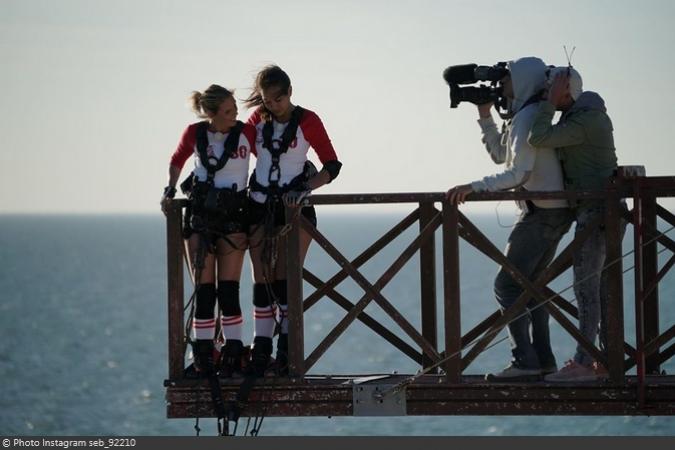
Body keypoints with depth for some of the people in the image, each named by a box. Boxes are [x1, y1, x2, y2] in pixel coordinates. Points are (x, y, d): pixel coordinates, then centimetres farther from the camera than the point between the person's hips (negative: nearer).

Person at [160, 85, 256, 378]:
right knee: (204, 290, -1)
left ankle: (232, 357, -3)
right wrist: (170, 191, 5)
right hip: (201, 215, 1)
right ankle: (204, 359, 3)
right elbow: (176, 162, 17)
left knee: (228, 289, -6)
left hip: (233, 216, -1)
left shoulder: (246, 133, -4)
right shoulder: (195, 134, -1)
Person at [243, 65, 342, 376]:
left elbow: (332, 165, -6)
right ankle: (261, 350, 4)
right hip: (260, 206, 3)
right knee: (262, 280, 1)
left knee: (285, 278, -9)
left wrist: (305, 189, -20)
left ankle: (287, 350, -7)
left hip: (294, 207, -3)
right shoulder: (258, 119, 5)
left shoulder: (307, 121, -5)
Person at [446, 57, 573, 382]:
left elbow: (518, 174, -23)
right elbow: (500, 154, 26)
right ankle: (543, 360, 14)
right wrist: (485, 117, 18)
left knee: (507, 285, -10)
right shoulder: (532, 115, 17)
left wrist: (474, 187, -25)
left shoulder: (527, 118, -15)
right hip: (554, 213, 10)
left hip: (541, 214, -10)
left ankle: (524, 362, -16)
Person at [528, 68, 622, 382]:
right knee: (598, 286, 9)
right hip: (595, 212, 10)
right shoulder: (588, 115, 15)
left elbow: (538, 140, -24)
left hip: (596, 211, -10)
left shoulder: (585, 121, -17)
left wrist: (551, 100, -17)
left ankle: (583, 364, -12)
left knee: (586, 286, -10)